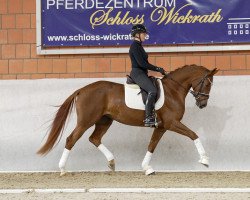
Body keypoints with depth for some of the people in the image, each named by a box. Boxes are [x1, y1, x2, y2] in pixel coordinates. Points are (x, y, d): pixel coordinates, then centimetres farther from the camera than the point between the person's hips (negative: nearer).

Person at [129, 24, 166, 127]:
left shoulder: (138, 45, 19)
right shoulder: (134, 46, -12)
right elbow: (141, 63, -20)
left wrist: (158, 69, 13)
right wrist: (157, 69, -14)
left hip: (142, 74, 11)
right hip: (137, 73, -11)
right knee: (152, 90, -28)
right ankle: (148, 118, -33)